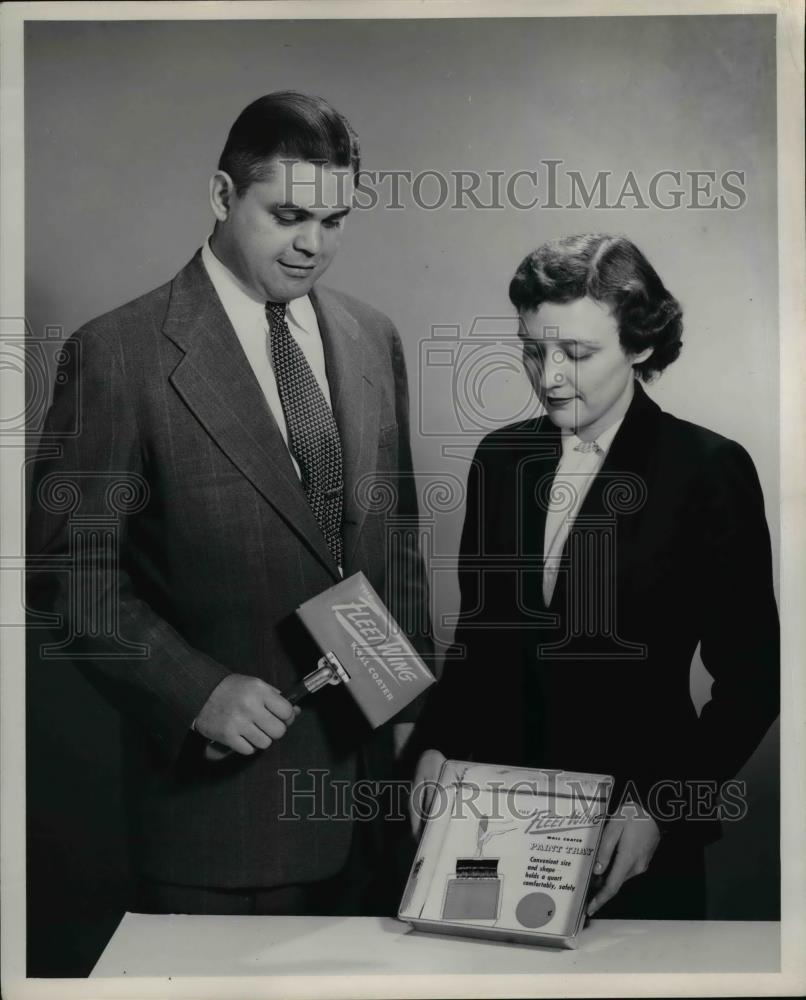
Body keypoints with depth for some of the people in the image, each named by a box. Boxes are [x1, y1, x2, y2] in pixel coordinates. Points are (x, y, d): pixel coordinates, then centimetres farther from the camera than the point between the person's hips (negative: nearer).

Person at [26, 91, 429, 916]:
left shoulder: (373, 339, 6)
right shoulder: (117, 354, -11)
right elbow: (68, 569, -9)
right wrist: (196, 691, -19)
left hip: (365, 781, 5)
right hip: (217, 781, -5)